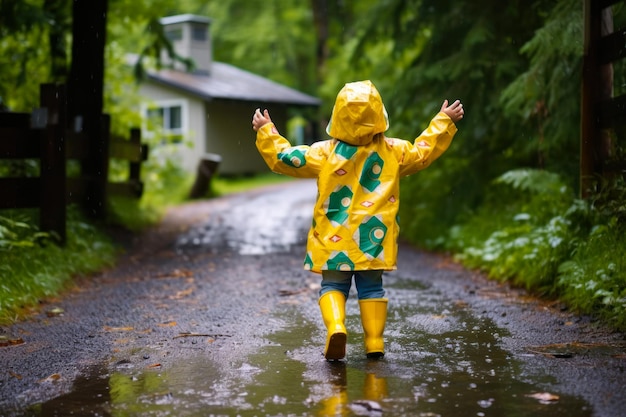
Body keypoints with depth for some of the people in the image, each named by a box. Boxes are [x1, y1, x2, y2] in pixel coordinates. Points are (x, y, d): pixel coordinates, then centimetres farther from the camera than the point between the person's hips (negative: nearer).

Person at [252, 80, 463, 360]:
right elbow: (424, 151, 10)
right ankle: (375, 342, 9)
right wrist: (444, 121, 21)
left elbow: (284, 158, -4)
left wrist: (265, 131, 9)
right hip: (373, 240, 1)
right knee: (371, 287, 13)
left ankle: (336, 327, -19)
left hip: (333, 240, -1)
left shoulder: (324, 153, -8)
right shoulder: (394, 152, -3)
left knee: (333, 286, 7)